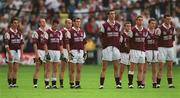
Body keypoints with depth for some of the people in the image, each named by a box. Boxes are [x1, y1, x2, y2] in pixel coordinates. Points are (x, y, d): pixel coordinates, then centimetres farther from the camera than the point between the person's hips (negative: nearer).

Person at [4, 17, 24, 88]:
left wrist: (21, 54, 6)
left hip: (18, 51, 5)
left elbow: (22, 44, 12)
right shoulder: (8, 33, -9)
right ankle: (10, 83, 3)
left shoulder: (19, 33, 9)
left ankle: (14, 83, 10)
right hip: (11, 51, -5)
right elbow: (6, 44, -12)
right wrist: (9, 54, -18)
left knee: (16, 69, 5)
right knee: (11, 69, -1)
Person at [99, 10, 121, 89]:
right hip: (107, 47, -4)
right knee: (104, 67, -3)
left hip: (115, 48, 4)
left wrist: (117, 44, 7)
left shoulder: (118, 25, 10)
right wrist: (104, 45, -8)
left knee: (116, 67, 6)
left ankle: (117, 83, 10)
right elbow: (101, 37, -1)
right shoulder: (104, 25, -3)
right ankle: (101, 84, -2)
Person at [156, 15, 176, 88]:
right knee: (160, 67, -7)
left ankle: (170, 83, 9)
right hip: (162, 48, -5)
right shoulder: (160, 29, -11)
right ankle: (158, 83, -5)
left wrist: (170, 43, 14)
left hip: (170, 48, 5)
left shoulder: (172, 28, 6)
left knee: (169, 67, 7)